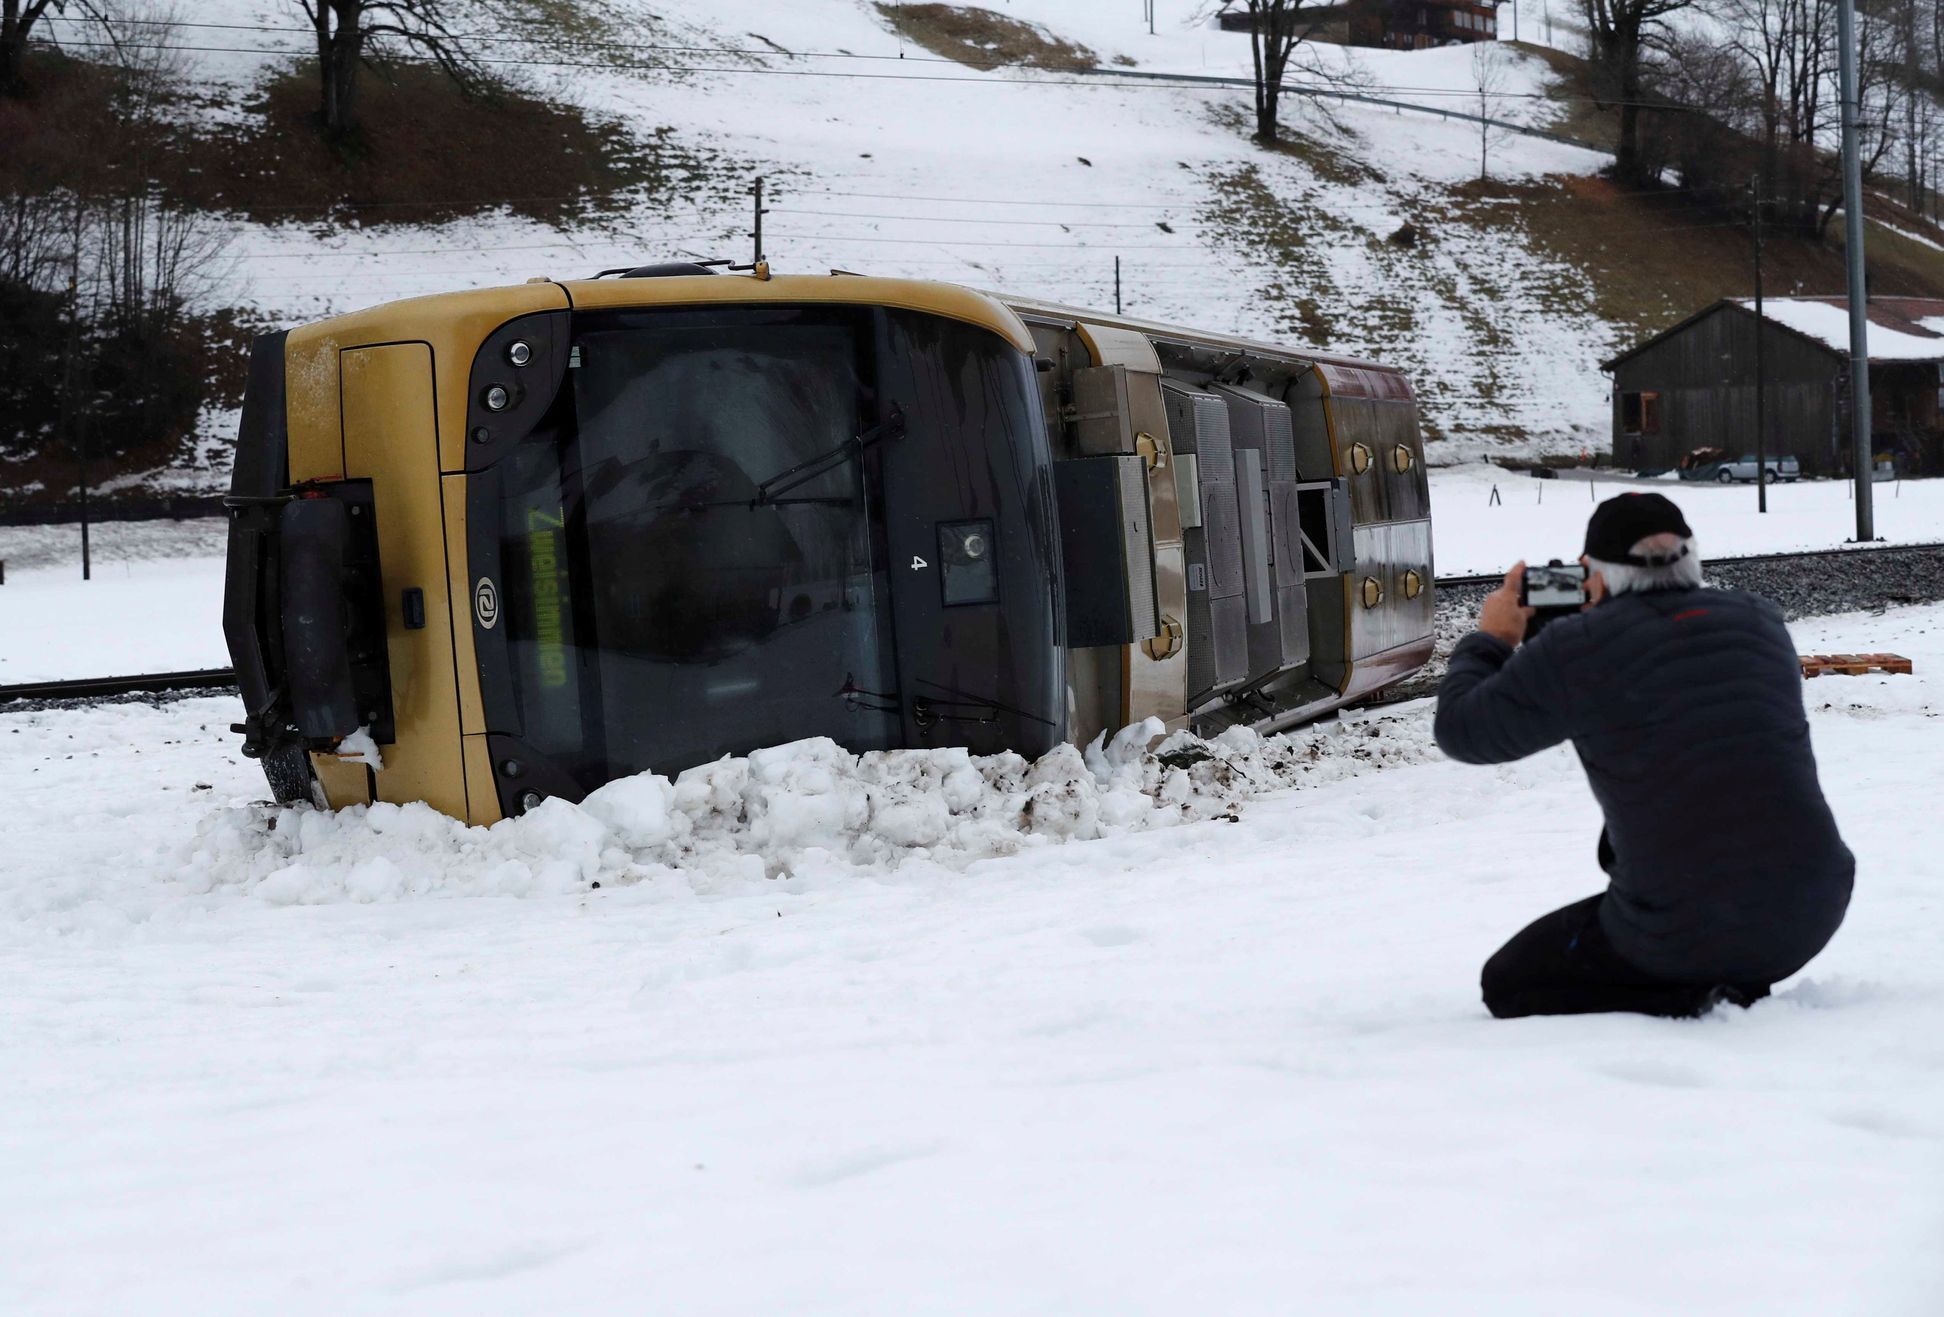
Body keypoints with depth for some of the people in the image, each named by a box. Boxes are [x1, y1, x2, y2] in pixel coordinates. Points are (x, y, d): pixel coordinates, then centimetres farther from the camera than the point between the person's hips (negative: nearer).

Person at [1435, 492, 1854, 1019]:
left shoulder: (1581, 650, -12)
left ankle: (1689, 1004, -6)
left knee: (1508, 985, 16)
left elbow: (1462, 731, 0)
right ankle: (1742, 988, 21)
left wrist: (1490, 640, 19)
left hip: (1686, 933, -7)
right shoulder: (1761, 621, 5)